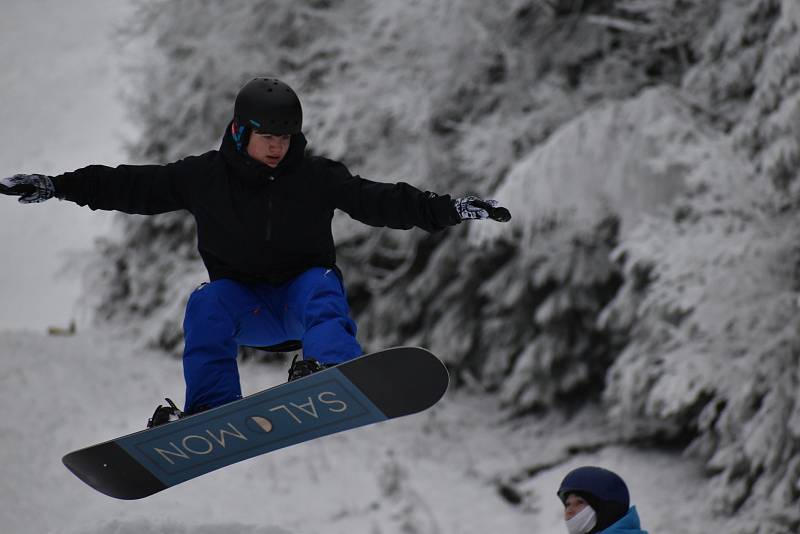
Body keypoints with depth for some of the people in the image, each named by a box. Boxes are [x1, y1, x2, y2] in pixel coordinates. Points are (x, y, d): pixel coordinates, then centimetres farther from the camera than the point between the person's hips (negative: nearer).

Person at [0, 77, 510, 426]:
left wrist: (450, 208, -13)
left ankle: (332, 368, -60)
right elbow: (132, 186, -3)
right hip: (244, 304, 1)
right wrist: (55, 187, -9)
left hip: (304, 295, -1)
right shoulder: (206, 176, -5)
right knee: (207, 303, -30)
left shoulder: (317, 177, -6)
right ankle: (211, 413, -39)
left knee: (321, 284, -33)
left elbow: (384, 201, -4)